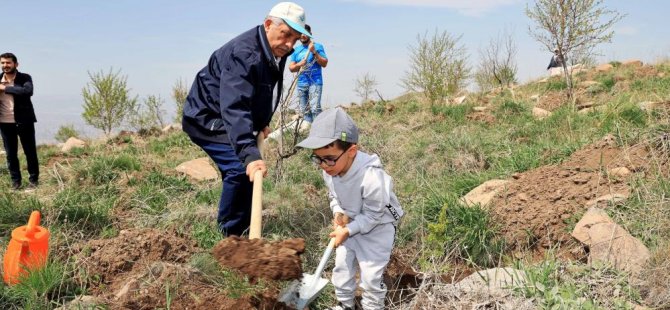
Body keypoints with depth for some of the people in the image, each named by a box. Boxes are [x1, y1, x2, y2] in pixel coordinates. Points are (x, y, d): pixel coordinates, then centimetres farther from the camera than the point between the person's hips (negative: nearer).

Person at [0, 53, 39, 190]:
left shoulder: (25, 78, -6)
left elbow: (28, 91, -26)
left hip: (24, 121, -3)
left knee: (30, 151, 6)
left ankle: (34, 179, 20)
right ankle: (15, 181, 19)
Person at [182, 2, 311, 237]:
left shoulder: (276, 52, -1)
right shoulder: (243, 54, -32)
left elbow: (265, 96, 18)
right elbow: (235, 108, -43)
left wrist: (263, 123, 5)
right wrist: (250, 154, -51)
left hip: (235, 120, 10)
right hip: (208, 120, -9)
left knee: (247, 170, 13)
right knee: (240, 169, -21)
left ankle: (243, 229, 28)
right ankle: (231, 235, -7)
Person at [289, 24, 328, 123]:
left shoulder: (317, 46, 4)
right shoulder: (296, 50, 14)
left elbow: (324, 64, -3)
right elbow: (291, 68, 12)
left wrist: (314, 52, -13)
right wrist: (299, 64, -9)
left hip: (315, 82, -4)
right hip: (301, 84, 4)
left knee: (315, 108, -18)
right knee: (305, 111, 4)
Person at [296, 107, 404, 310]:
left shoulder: (371, 177, -39)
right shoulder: (329, 171, -17)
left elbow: (372, 215, -27)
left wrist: (348, 231, -30)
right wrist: (338, 214, -14)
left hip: (377, 227, -6)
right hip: (351, 223, 7)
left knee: (370, 274, 0)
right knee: (342, 266, 15)